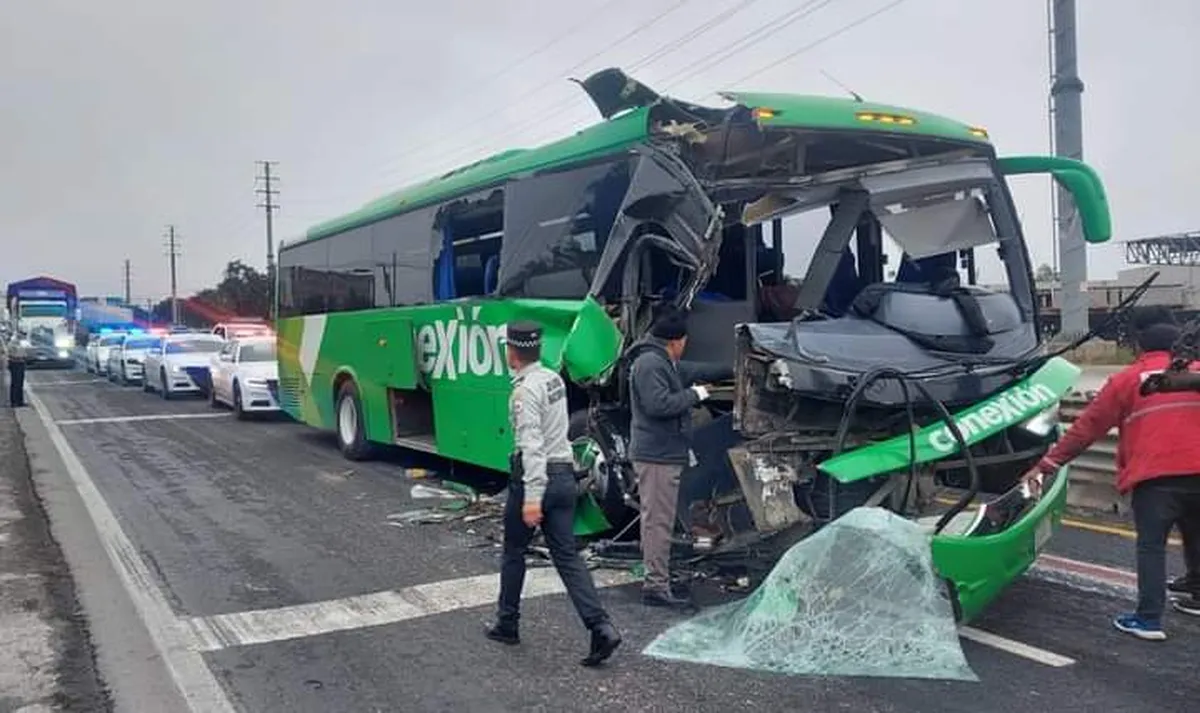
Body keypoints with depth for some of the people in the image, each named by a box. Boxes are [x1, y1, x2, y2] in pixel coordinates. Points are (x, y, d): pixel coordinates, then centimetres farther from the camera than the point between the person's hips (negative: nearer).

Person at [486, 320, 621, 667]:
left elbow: (532, 444, -23)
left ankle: (507, 625, 28)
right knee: (567, 555, 6)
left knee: (514, 551, 13)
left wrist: (531, 496, -26)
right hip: (564, 473, 7)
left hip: (536, 474, -7)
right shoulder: (555, 379, 10)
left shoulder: (525, 390, -15)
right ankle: (601, 628, -6)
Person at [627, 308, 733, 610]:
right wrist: (695, 394, -12)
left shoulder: (665, 363, 19)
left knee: (658, 520, 15)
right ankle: (656, 587, -5)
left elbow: (695, 370, 32)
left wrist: (734, 370, 37)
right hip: (657, 456, -11)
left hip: (664, 454, 11)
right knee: (659, 521, -9)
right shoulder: (649, 364, -15)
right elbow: (659, 404, -25)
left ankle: (657, 580, 23)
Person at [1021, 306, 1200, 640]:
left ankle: (1149, 620, -3)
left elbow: (1086, 427, 3)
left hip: (1155, 476, -5)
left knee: (1151, 546, 0)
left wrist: (1046, 465, 6)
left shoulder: (1127, 379, 4)